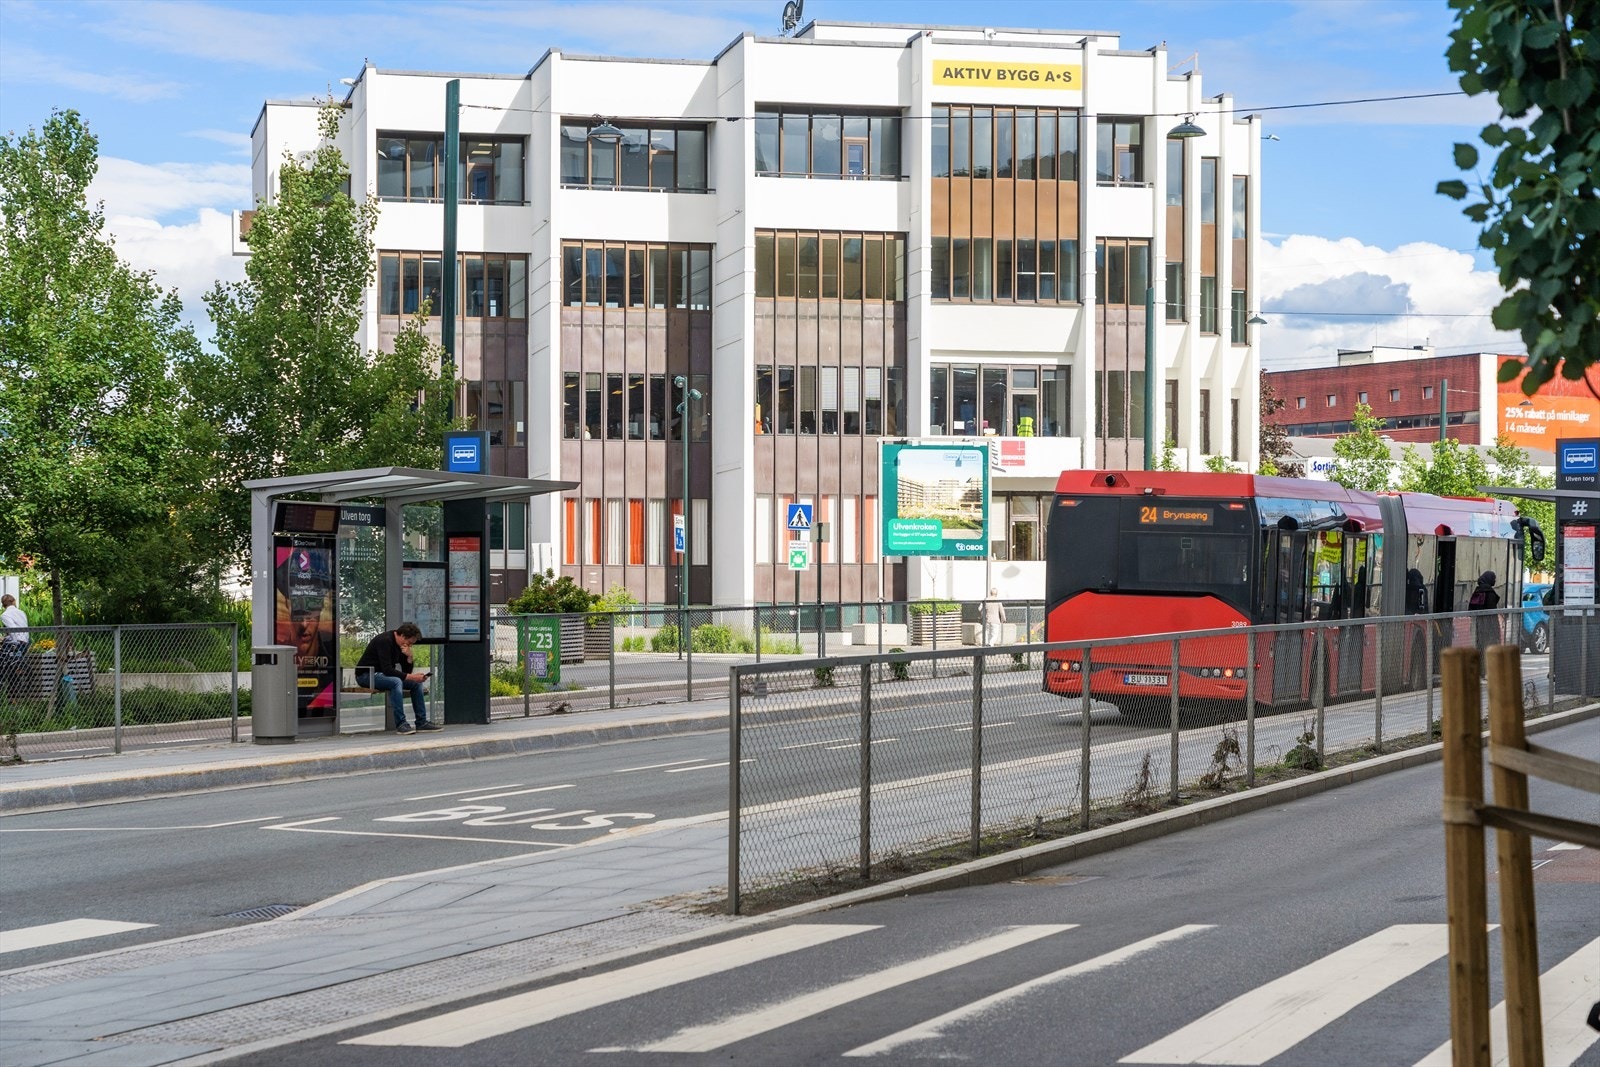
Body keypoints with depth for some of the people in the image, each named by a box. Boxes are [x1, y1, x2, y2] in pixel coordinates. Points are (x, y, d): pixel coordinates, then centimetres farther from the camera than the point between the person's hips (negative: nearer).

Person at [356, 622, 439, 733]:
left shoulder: (401, 645, 5)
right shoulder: (385, 641, -23)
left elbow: (406, 672, 7)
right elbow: (387, 670, -30)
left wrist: (409, 657, -12)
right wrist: (411, 677, -31)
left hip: (381, 674, 9)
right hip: (366, 675, -9)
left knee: (416, 683, -1)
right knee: (396, 682, -35)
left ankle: (422, 722, 1)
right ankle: (401, 723, -33)